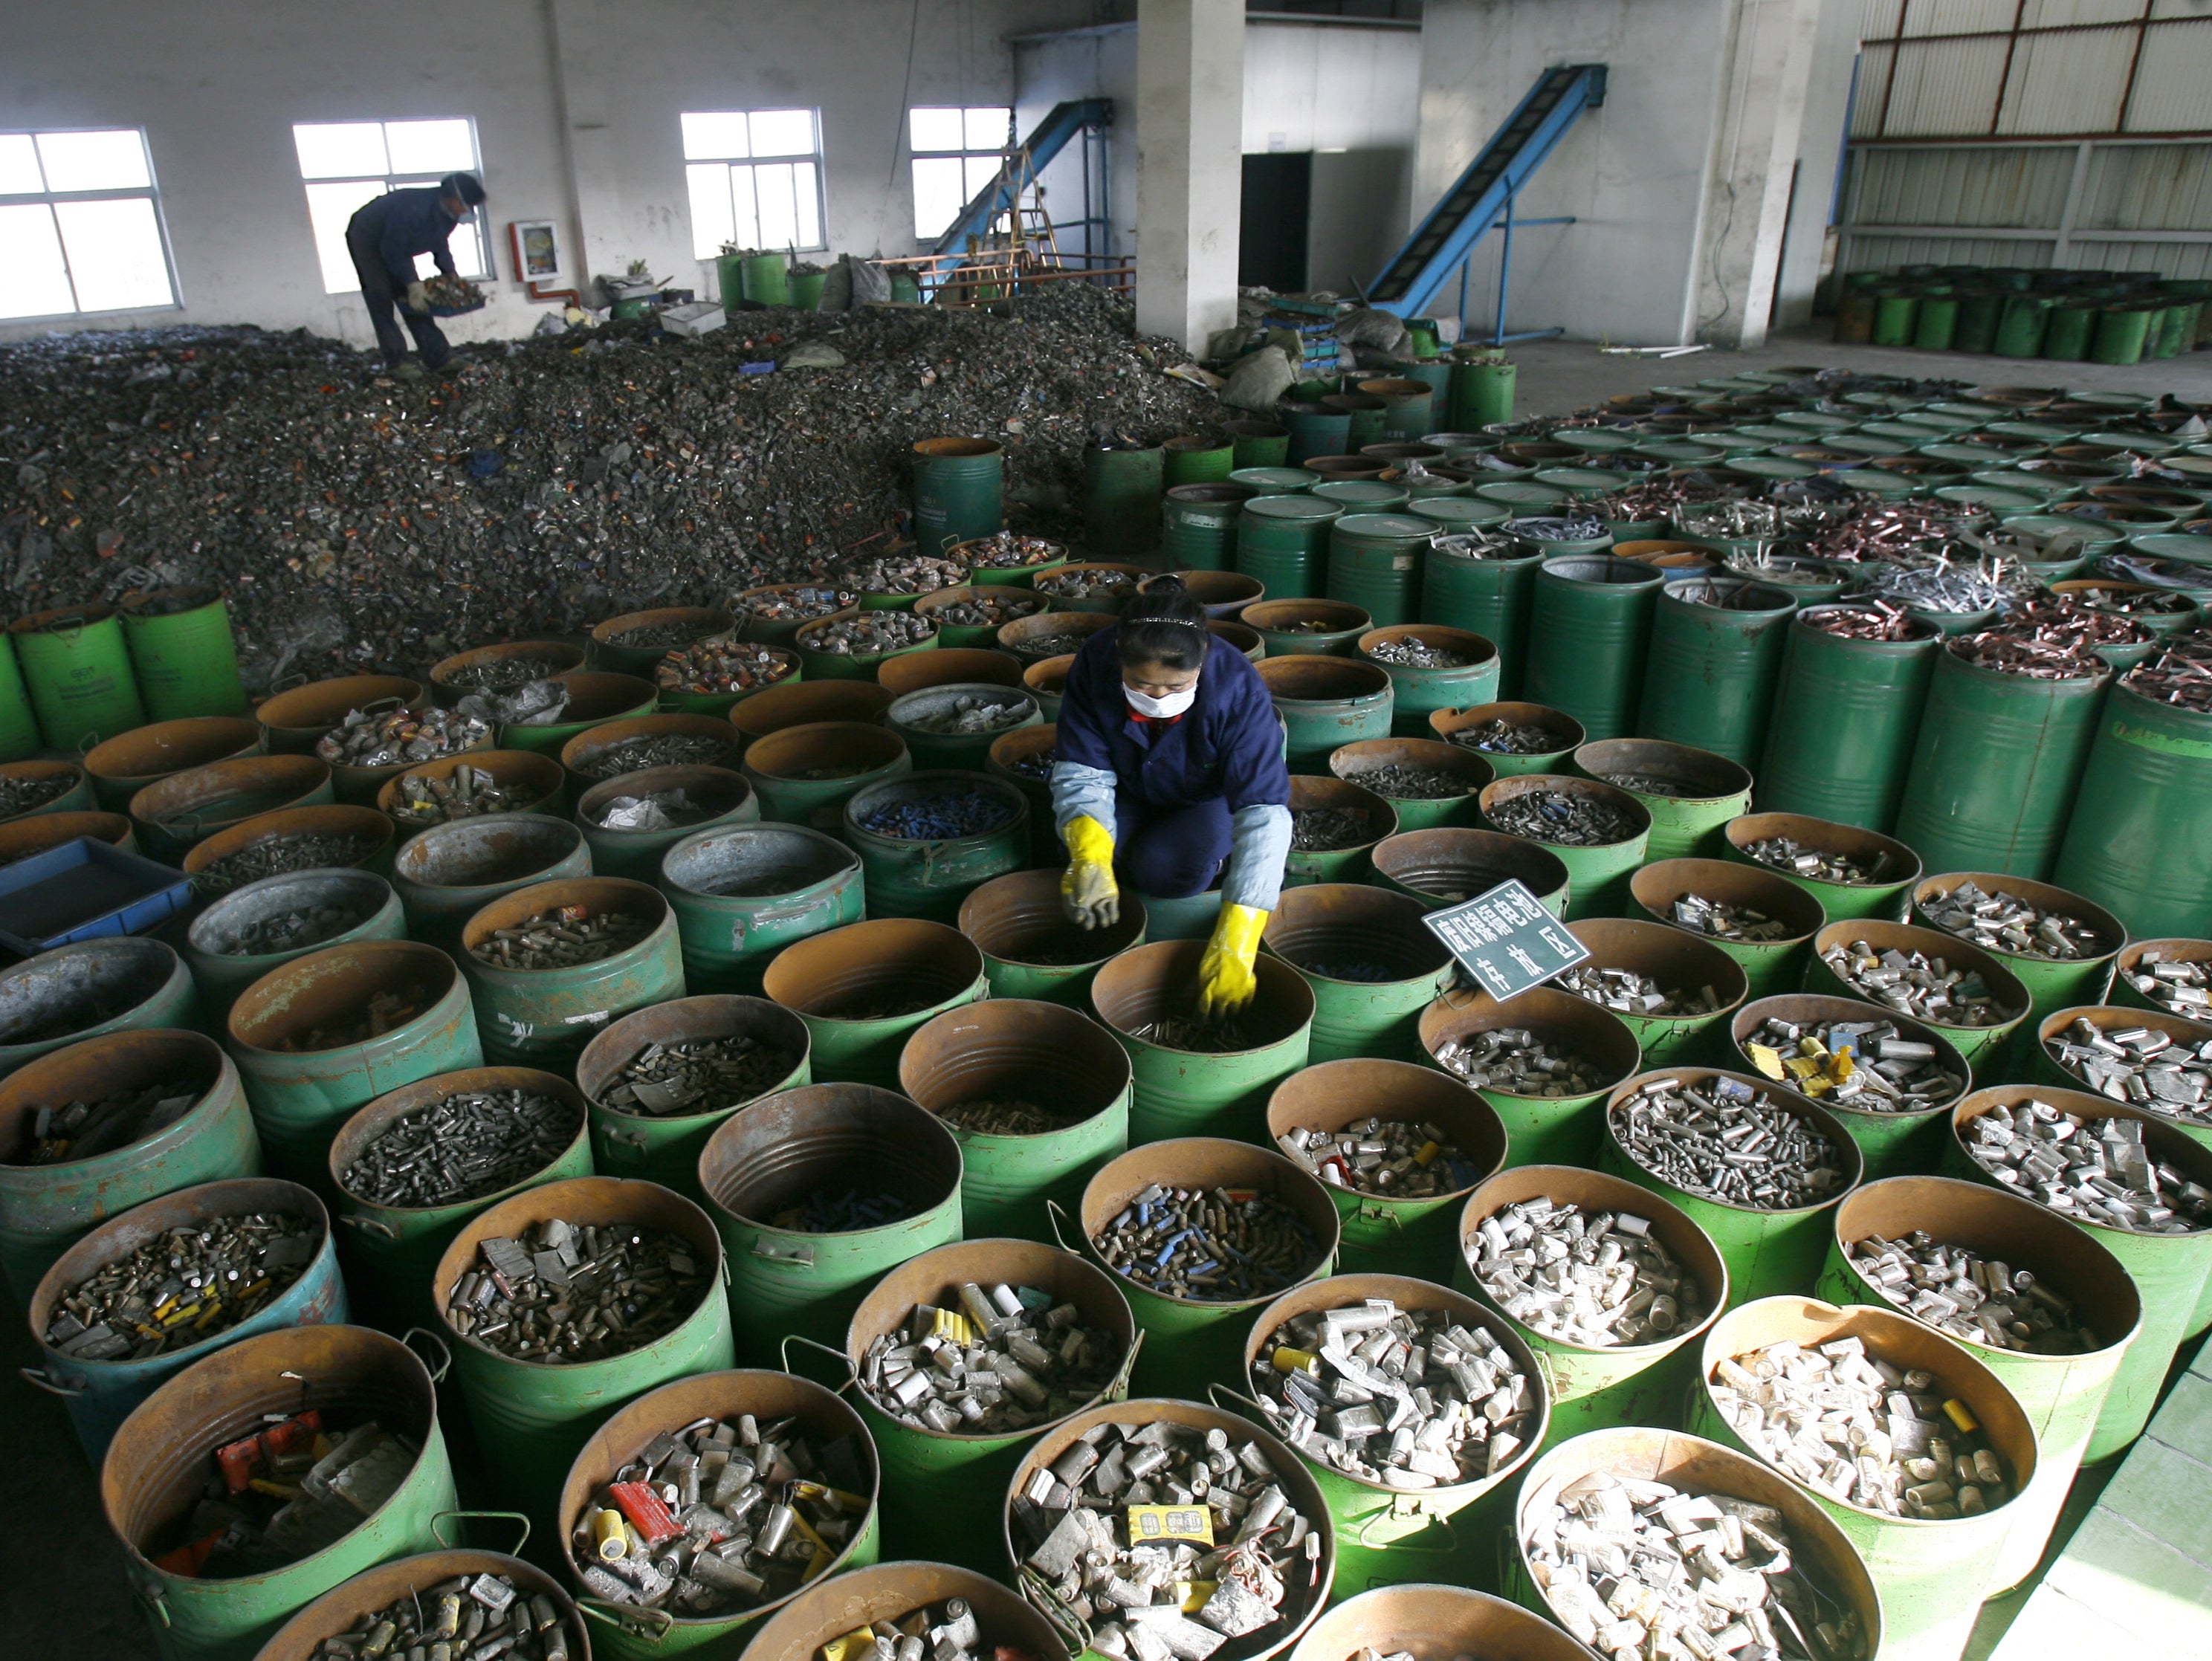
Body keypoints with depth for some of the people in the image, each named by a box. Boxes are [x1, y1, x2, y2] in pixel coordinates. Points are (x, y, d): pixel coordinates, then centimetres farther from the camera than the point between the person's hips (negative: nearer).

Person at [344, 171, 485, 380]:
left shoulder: (449, 212, -14)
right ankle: (396, 361, -16)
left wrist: (450, 274, -8)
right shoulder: (414, 209, -40)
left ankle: (438, 356, 2)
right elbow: (393, 251, -33)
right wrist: (412, 283, -34)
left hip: (395, 242, 8)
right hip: (367, 239, -8)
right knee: (381, 299, -13)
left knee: (417, 300, 2)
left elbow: (439, 244, 2)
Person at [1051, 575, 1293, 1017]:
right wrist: (1090, 854, -45)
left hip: (1211, 798, -2)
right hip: (1133, 791, 2)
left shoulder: (1237, 687, -37)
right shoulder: (1096, 662, -29)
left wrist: (1235, 944, -50)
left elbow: (1263, 813, -41)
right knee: (1082, 851, -27)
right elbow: (1082, 773, -23)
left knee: (1166, 869, -30)